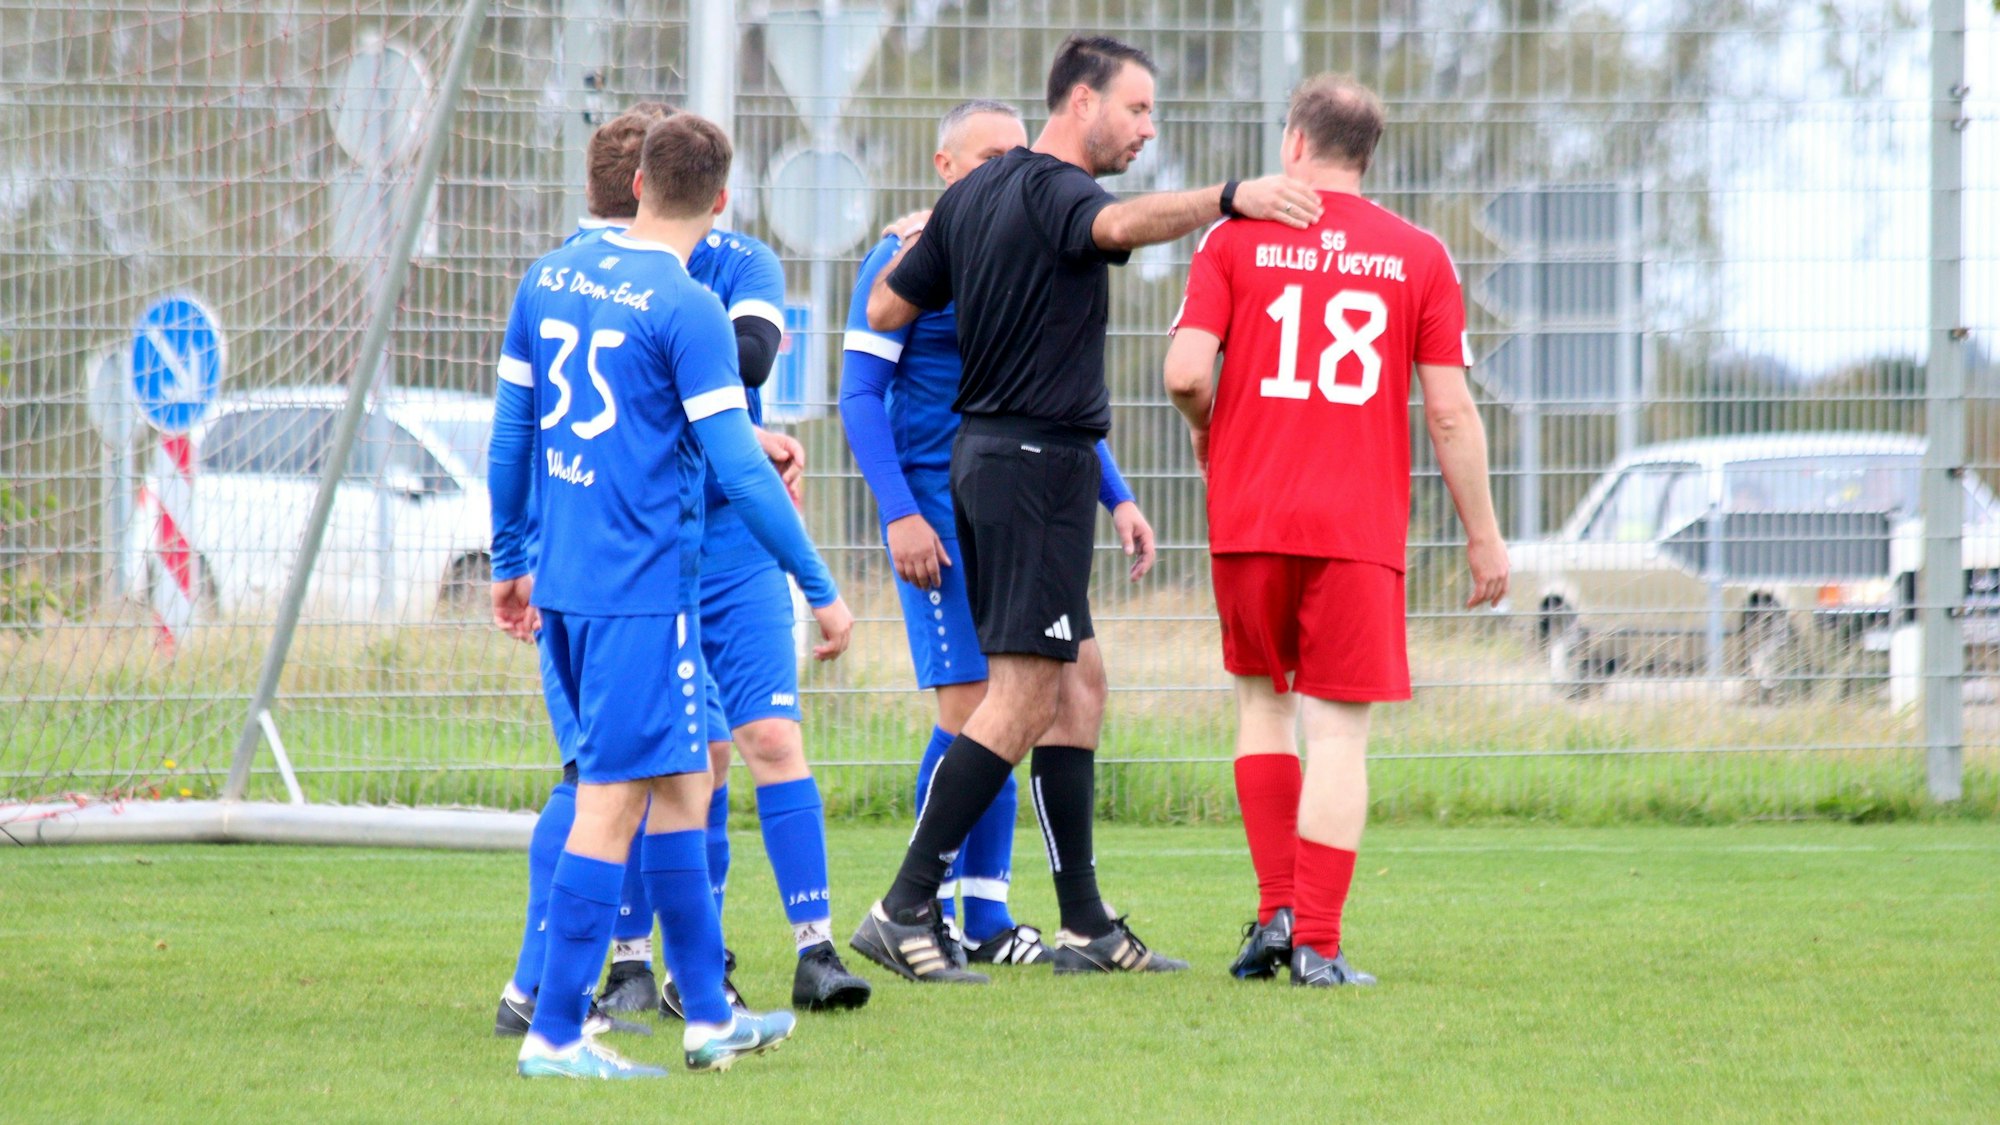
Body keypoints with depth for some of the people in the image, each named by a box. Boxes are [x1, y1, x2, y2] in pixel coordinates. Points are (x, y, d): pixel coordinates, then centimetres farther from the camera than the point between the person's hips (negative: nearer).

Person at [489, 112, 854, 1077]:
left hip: (563, 584, 8)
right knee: (612, 804, -5)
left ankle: (708, 1015, 23)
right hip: (641, 590, -8)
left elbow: (509, 431, 15)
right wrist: (821, 590, -8)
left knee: (683, 782, 17)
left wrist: (510, 561, 26)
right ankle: (554, 1035, -6)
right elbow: (738, 470, -14)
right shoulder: (687, 310, -12)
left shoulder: (549, 281, 9)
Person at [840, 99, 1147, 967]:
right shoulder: (908, 256, -5)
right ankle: (925, 907, 0)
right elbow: (860, 395, -6)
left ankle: (984, 917, 12)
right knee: (970, 712, -10)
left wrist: (1116, 497, 15)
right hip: (940, 502, -6)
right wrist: (900, 513, -15)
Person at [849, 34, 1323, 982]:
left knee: (1078, 682, 12)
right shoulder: (1048, 189, -14)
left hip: (983, 452, 10)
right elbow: (1118, 226, -37)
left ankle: (1085, 925, 12)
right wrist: (1227, 198, -51)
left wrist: (918, 247, 36)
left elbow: (885, 309, 17)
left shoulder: (973, 195, 14)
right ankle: (904, 911, -9)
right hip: (1038, 461, -10)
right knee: (1022, 698, -8)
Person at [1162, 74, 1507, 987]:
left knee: (1263, 702, 18)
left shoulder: (1237, 237, 3)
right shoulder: (1419, 258, 4)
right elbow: (1450, 411, 0)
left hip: (1249, 517, 1)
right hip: (1360, 526, -1)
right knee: (1338, 731, 0)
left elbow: (1186, 370, -7)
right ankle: (1318, 945, -5)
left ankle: (1276, 910, 8)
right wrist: (1483, 535, 8)